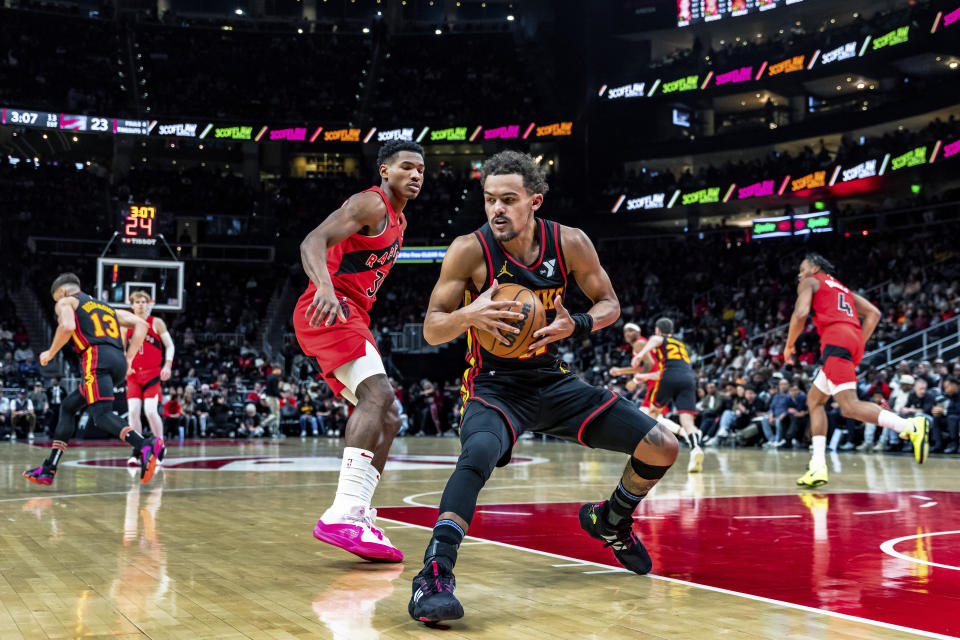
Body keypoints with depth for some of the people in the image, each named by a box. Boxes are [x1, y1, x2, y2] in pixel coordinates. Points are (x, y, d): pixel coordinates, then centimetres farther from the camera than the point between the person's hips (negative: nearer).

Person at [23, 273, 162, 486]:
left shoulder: (66, 302, 16)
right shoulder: (107, 307, 34)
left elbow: (67, 326, -7)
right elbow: (140, 324, 22)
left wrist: (50, 354, 8)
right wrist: (129, 358, 18)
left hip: (97, 358, -7)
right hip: (118, 361, 7)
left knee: (101, 413, -20)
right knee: (69, 406, 20)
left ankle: (146, 445, -47)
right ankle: (48, 470, 21)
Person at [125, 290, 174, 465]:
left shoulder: (156, 323, 1)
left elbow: (170, 346, 2)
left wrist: (167, 366, -11)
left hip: (153, 373, -3)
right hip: (133, 374, 3)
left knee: (151, 411, -14)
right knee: (133, 411, -9)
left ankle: (160, 448, 2)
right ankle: (136, 451, 1)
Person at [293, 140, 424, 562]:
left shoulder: (397, 221, 25)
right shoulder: (371, 204, -6)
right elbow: (313, 243, -21)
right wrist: (325, 288, -40)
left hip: (349, 317, 11)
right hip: (331, 310, -11)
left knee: (387, 420, 9)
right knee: (378, 393, -29)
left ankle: (358, 516, 6)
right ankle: (343, 515, -40)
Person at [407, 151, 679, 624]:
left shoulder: (570, 244, -8)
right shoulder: (469, 251, -15)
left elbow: (609, 304, 4)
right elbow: (431, 330, -12)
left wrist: (577, 327, -19)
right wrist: (469, 315, -34)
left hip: (553, 381, 4)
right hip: (494, 386, -4)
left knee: (664, 449, 2)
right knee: (478, 453, -40)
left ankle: (610, 522, 31)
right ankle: (433, 576, -38)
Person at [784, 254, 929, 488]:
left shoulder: (810, 283, 14)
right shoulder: (843, 289, 34)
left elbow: (801, 313, -5)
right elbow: (873, 313, 24)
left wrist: (789, 346, 7)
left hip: (836, 340, -8)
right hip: (854, 342, 9)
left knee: (849, 406, -21)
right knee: (814, 400, 18)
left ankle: (912, 426, -38)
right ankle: (818, 468, 9)